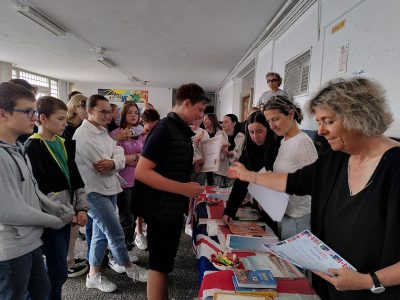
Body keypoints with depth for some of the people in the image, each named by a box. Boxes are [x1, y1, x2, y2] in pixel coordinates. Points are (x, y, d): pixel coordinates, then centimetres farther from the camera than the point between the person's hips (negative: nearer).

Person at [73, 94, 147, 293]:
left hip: (109, 189, 9)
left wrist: (113, 163, -17)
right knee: (116, 233, -1)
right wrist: (114, 162, -3)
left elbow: (120, 156, 2)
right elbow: (99, 165, -19)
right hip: (94, 191, -8)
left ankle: (93, 276, 29)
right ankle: (130, 269, 19)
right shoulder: (82, 134, -14)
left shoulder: (104, 132, 13)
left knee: (101, 234, 15)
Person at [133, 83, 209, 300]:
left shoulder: (181, 130, 9)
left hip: (173, 207, 9)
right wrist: (183, 188, -26)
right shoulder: (164, 130, -19)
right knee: (159, 264, 7)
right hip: (161, 209, -9)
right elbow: (142, 171, -25)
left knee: (165, 262, 23)